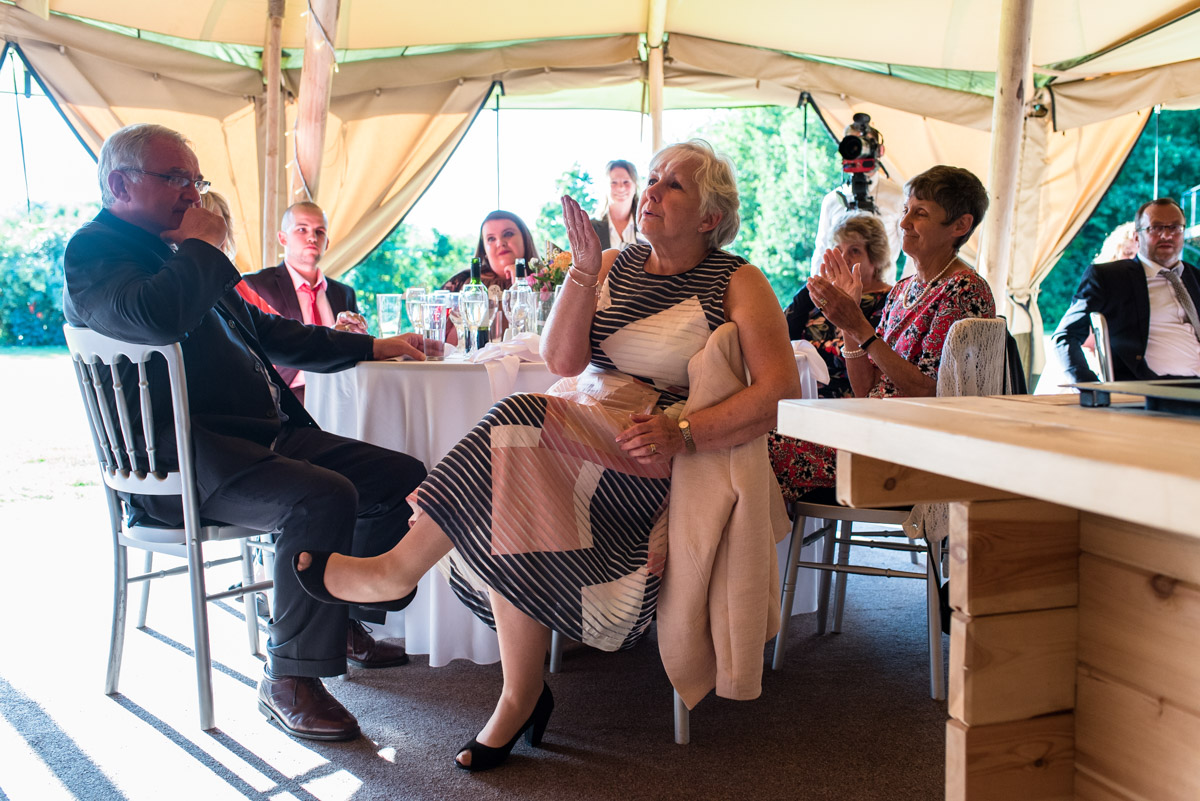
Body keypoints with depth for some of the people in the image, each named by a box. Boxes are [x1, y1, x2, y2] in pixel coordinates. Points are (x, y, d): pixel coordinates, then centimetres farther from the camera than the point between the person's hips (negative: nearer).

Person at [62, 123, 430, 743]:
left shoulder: (177, 253, 24)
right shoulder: (93, 250, -4)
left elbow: (265, 332, 32)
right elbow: (158, 318, -29)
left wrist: (371, 347, 28)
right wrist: (202, 246, -11)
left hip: (264, 431, 9)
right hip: (176, 456, -9)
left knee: (401, 476, -1)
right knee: (322, 498, -32)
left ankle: (354, 621, 13)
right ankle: (289, 680, -16)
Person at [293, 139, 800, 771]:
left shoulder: (738, 284, 2)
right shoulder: (613, 266, 16)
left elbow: (780, 389, -11)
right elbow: (562, 361, 3)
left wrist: (684, 432, -23)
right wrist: (584, 272, -9)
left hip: (650, 453, -4)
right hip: (576, 422, 5)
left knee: (524, 429, -29)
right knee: (514, 517, -27)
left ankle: (399, 568, -15)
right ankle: (522, 693, -14)